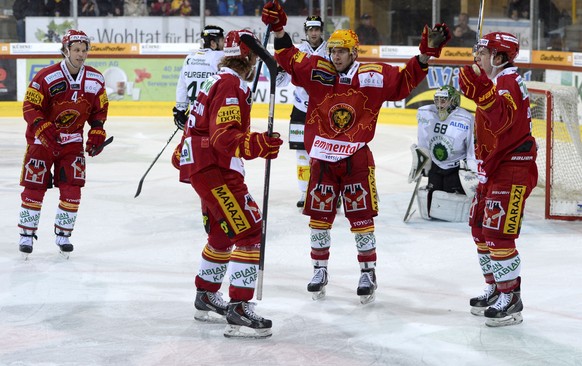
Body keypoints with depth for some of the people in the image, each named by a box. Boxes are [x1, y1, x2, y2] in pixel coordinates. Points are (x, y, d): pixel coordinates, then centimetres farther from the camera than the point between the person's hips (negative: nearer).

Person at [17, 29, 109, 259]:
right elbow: (30, 107, -16)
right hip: (42, 139, -3)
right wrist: (43, 128, -29)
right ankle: (27, 235, 10)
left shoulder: (95, 80, -4)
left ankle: (63, 235, 12)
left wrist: (97, 132, -2)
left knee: (72, 189, -4)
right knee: (34, 187, -3)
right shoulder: (46, 77, -19)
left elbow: (100, 109, 10)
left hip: (73, 141, 3)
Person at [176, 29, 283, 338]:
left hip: (201, 165, 11)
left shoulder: (219, 81, 15)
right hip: (214, 170, -11)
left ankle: (206, 298, 36)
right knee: (249, 232, -14)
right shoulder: (232, 86, -17)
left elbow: (211, 130, 27)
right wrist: (260, 145, -36)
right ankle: (239, 309, -18)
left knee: (222, 234, 23)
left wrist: (183, 154, 36)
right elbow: (225, 138, -26)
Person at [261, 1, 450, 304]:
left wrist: (426, 53, -14)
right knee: (319, 216, 9)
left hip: (356, 159, -2)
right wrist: (278, 29, -9)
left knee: (361, 216, 1)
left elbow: (405, 78, -3)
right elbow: (289, 59, 3)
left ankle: (368, 272, 12)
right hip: (322, 158, 2)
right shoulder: (316, 71, -1)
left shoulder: (372, 77, -6)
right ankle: (320, 269, 23)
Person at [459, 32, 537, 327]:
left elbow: (503, 120, -34)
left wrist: (480, 90, -41)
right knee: (480, 228, 17)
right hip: (493, 168, 11)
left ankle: (511, 299, -8)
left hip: (513, 169, -11)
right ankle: (495, 289, 28)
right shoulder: (495, 81, 16)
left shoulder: (509, 81, -17)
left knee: (498, 233, -14)